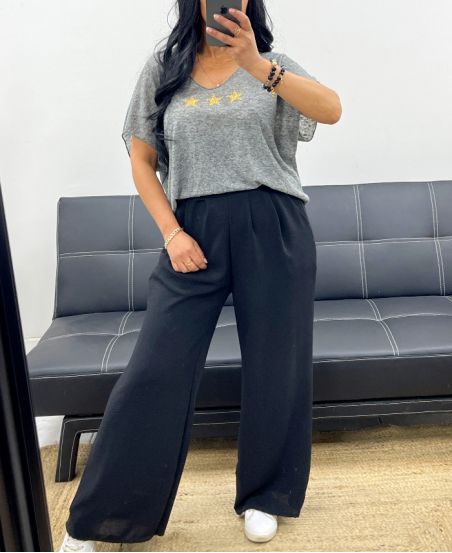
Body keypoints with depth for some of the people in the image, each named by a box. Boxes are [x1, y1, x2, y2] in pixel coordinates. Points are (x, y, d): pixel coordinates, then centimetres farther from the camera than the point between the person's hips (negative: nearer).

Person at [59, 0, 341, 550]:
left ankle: (265, 495, 30)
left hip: (273, 230, 0)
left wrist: (255, 63, -23)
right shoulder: (162, 70, 10)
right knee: (153, 371, -1)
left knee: (274, 366, 7)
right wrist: (171, 231, -4)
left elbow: (332, 109, -11)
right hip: (195, 232, 0)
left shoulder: (272, 63, 7)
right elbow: (142, 161, 9)